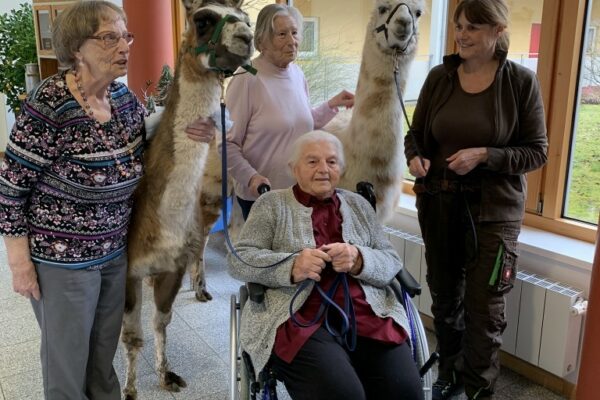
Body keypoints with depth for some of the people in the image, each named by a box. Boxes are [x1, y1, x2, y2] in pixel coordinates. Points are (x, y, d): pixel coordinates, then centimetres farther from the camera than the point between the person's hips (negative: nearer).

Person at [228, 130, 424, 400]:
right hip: (300, 319, -3)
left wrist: (359, 261, -11)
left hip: (368, 316, 3)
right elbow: (238, 260, 1)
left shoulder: (358, 205, 19)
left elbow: (392, 263, 13)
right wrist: (292, 266, -18)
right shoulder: (272, 204, 9)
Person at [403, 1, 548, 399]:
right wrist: (415, 157, -13)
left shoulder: (521, 81, -8)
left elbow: (537, 151, -6)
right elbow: (416, 132, 9)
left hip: (494, 209, -3)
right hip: (438, 203, 4)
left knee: (484, 306, 3)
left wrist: (484, 155, -20)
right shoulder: (439, 77, 1)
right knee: (444, 294, 16)